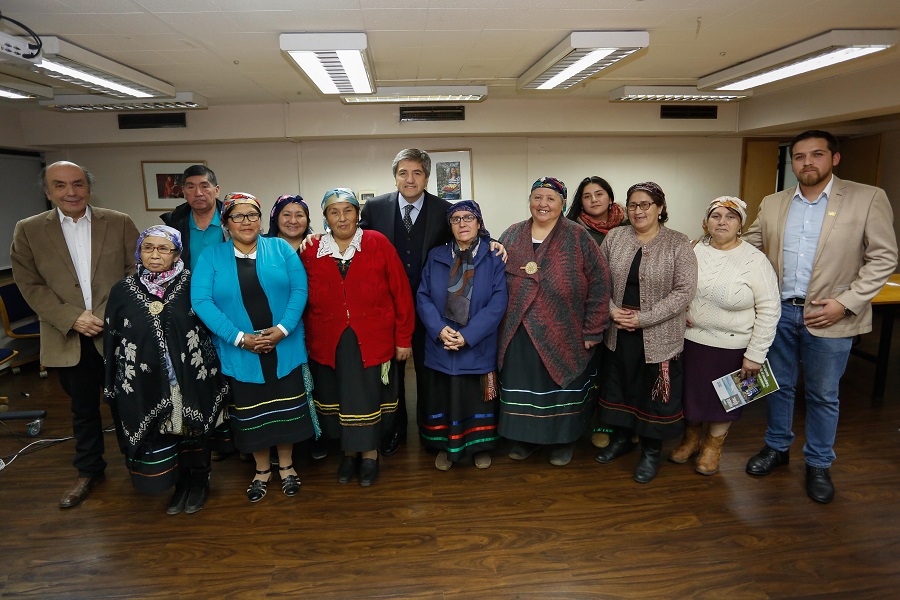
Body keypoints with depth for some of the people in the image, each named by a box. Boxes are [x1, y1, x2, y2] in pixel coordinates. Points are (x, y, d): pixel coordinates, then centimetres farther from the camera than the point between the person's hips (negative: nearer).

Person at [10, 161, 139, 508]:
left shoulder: (119, 223, 0)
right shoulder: (28, 230, 2)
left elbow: (138, 271, -2)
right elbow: (30, 285, 0)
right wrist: (72, 318, -12)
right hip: (69, 338, 1)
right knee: (83, 408, 16)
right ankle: (89, 471, 34)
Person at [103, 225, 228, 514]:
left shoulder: (192, 286, -6)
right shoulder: (122, 292, 1)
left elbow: (210, 328, -3)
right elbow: (111, 343, 6)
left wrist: (214, 374, -4)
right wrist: (113, 388, 6)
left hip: (189, 380, -1)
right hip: (145, 385, 2)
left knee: (192, 432, 13)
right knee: (157, 437, 10)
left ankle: (198, 482, 36)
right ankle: (180, 483, 34)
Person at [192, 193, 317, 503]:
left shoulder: (281, 248, 2)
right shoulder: (211, 256, 1)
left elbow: (299, 290, -6)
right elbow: (201, 301, -10)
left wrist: (282, 329, -18)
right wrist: (239, 337, -18)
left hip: (285, 348, 0)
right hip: (239, 353, 0)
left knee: (286, 408, 10)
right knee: (251, 413, 13)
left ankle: (286, 465, 32)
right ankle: (261, 470, 34)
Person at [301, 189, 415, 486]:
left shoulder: (378, 244, -6)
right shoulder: (310, 251, 0)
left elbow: (401, 292, -5)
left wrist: (403, 337, -5)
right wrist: (306, 338, 3)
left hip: (373, 341, -2)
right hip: (328, 344, 2)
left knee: (369, 399, 7)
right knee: (337, 399, 13)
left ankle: (369, 453, 29)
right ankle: (349, 453, 34)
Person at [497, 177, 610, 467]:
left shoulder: (578, 238, -4)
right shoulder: (511, 236, 7)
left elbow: (599, 283, -7)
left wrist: (592, 330, -9)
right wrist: (499, 322, 3)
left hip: (563, 334, -2)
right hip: (520, 334, 3)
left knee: (562, 386, 11)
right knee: (522, 387, 12)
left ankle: (564, 440, 32)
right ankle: (526, 437, 32)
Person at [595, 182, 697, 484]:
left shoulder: (678, 243, -7)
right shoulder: (614, 237, 3)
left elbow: (684, 291, -13)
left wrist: (643, 318, -17)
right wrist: (611, 310, -10)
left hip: (658, 336, -3)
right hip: (619, 332, 3)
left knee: (654, 392, 9)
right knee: (618, 385, 16)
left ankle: (651, 451, 29)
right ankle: (621, 438, 39)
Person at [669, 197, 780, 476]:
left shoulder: (755, 260, -12)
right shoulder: (694, 250, -2)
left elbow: (769, 310, -12)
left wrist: (755, 354, -13)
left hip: (731, 347, -3)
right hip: (690, 340, 3)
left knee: (723, 399, 14)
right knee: (690, 392, 16)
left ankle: (713, 445, 37)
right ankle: (691, 438, 40)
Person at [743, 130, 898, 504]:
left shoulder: (868, 199, -5)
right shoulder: (772, 205, 5)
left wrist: (846, 303, -14)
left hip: (829, 316, -3)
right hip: (779, 311, 3)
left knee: (823, 395, 11)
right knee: (779, 385, 16)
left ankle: (819, 464, 29)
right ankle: (777, 447, 35)